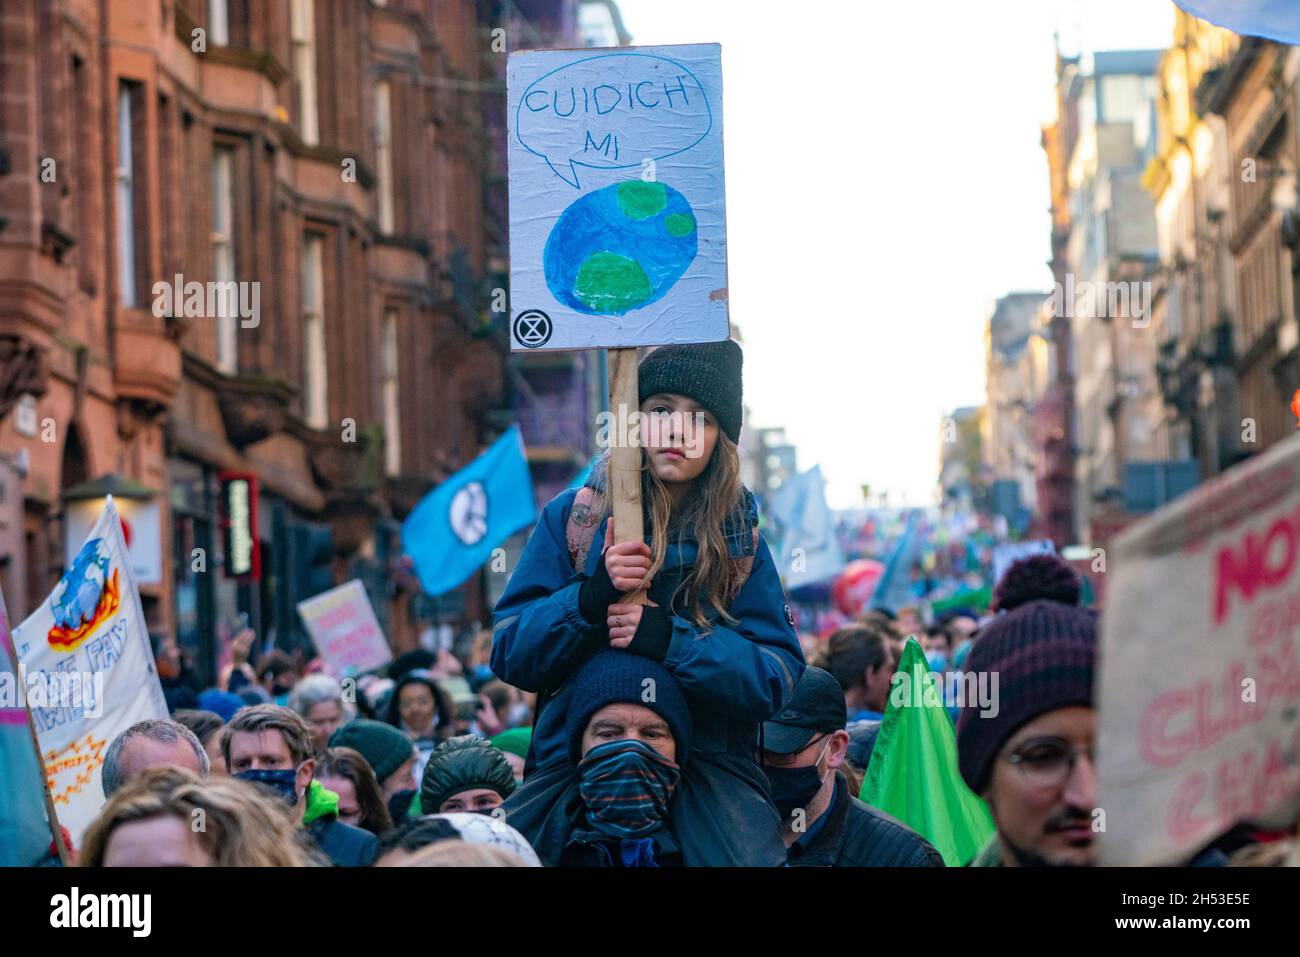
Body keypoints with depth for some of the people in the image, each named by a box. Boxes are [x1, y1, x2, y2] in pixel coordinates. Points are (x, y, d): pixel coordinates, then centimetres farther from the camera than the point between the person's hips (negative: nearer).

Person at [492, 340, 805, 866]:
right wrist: (589, 599, -16)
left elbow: (778, 679, -3)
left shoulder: (740, 540, 8)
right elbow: (508, 654, 1)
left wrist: (672, 639, -17)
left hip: (710, 778, 0)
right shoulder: (572, 517, 6)